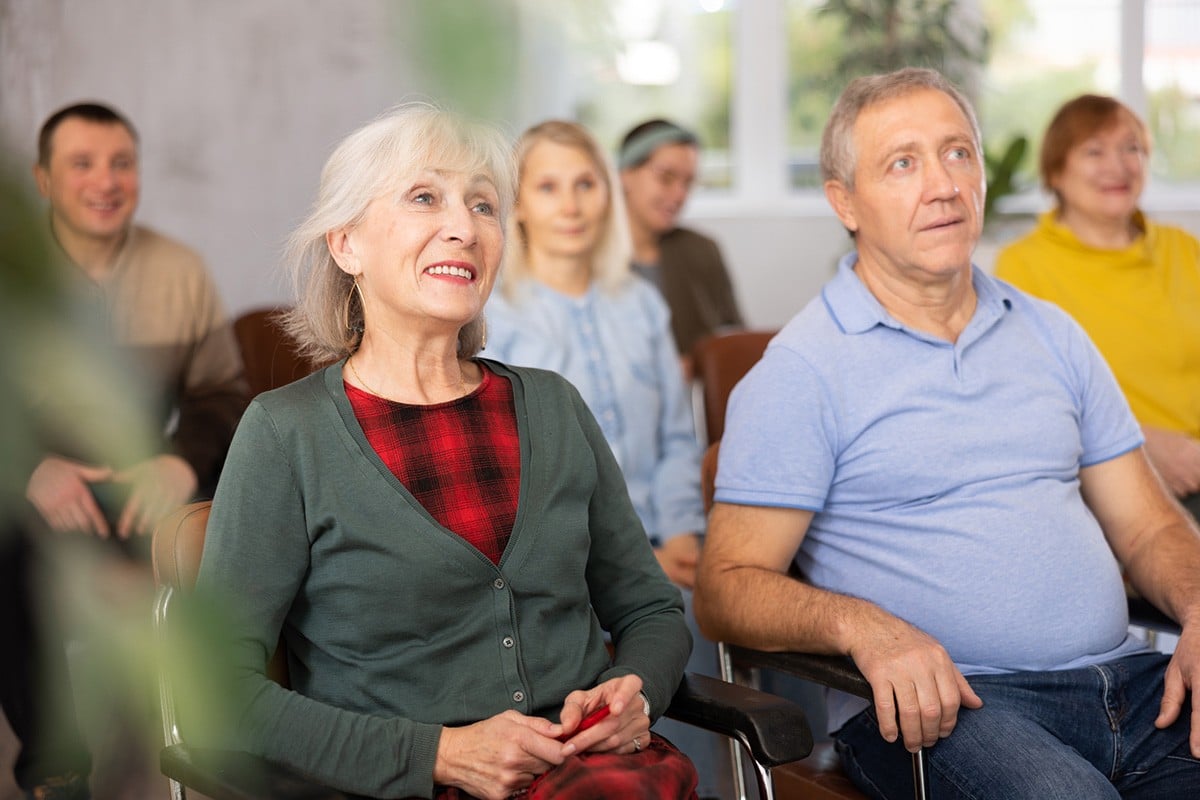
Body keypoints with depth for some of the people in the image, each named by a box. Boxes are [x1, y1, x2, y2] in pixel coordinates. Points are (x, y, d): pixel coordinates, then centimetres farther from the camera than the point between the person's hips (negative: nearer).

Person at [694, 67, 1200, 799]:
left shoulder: (1053, 336, 18)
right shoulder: (802, 372, -1)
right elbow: (727, 590, -6)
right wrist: (864, 626, -25)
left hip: (1126, 679, 6)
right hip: (935, 702, -5)